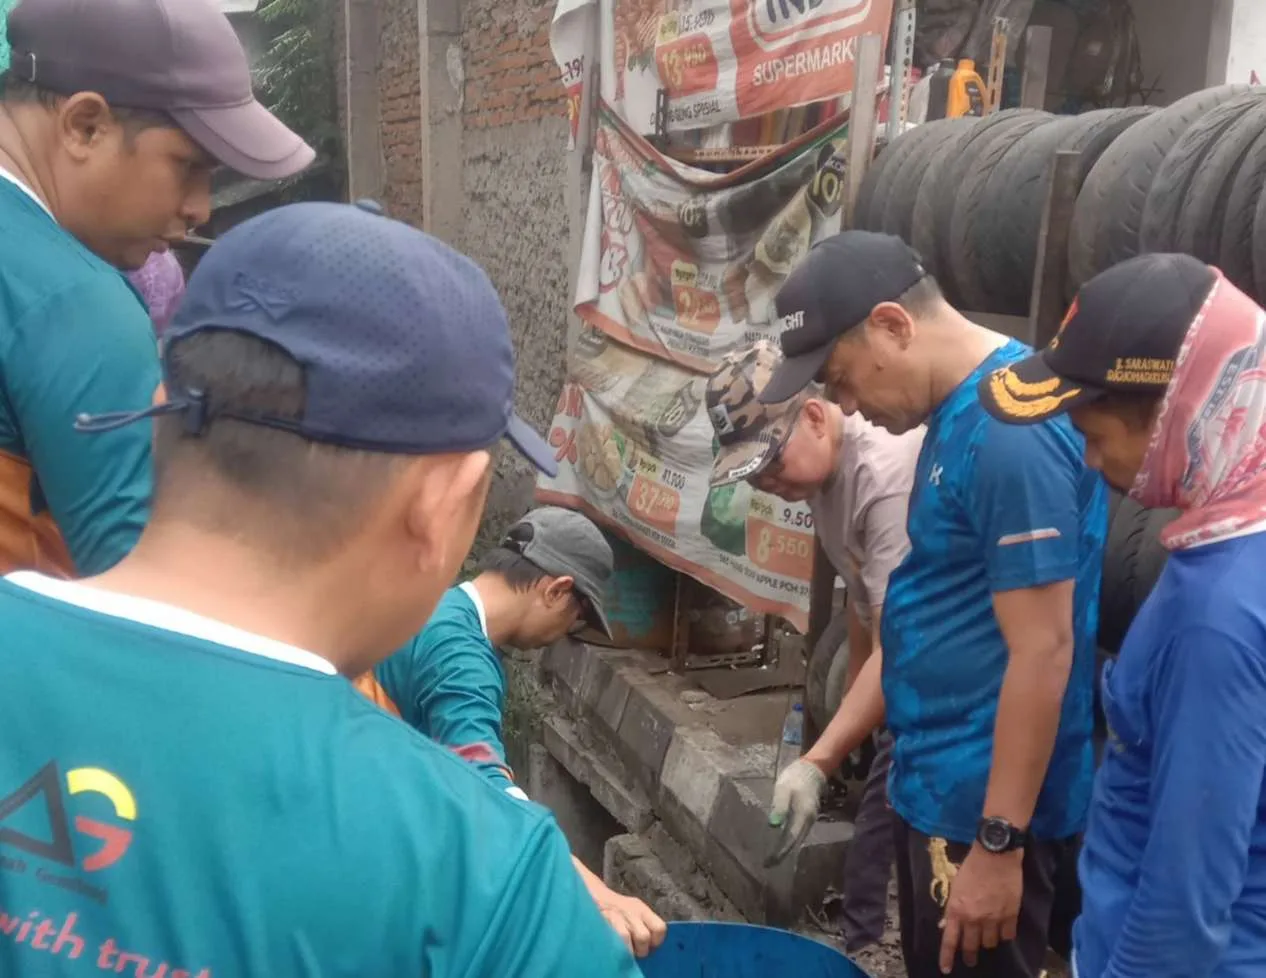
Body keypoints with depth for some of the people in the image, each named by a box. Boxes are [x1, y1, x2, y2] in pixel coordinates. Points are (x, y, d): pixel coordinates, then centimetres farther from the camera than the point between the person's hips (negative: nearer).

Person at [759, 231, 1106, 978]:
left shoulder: (1011, 428, -22)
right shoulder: (959, 414, 8)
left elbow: (1043, 654, -23)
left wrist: (999, 843, -20)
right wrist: (823, 755, 13)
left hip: (986, 803, -9)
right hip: (938, 783, 9)